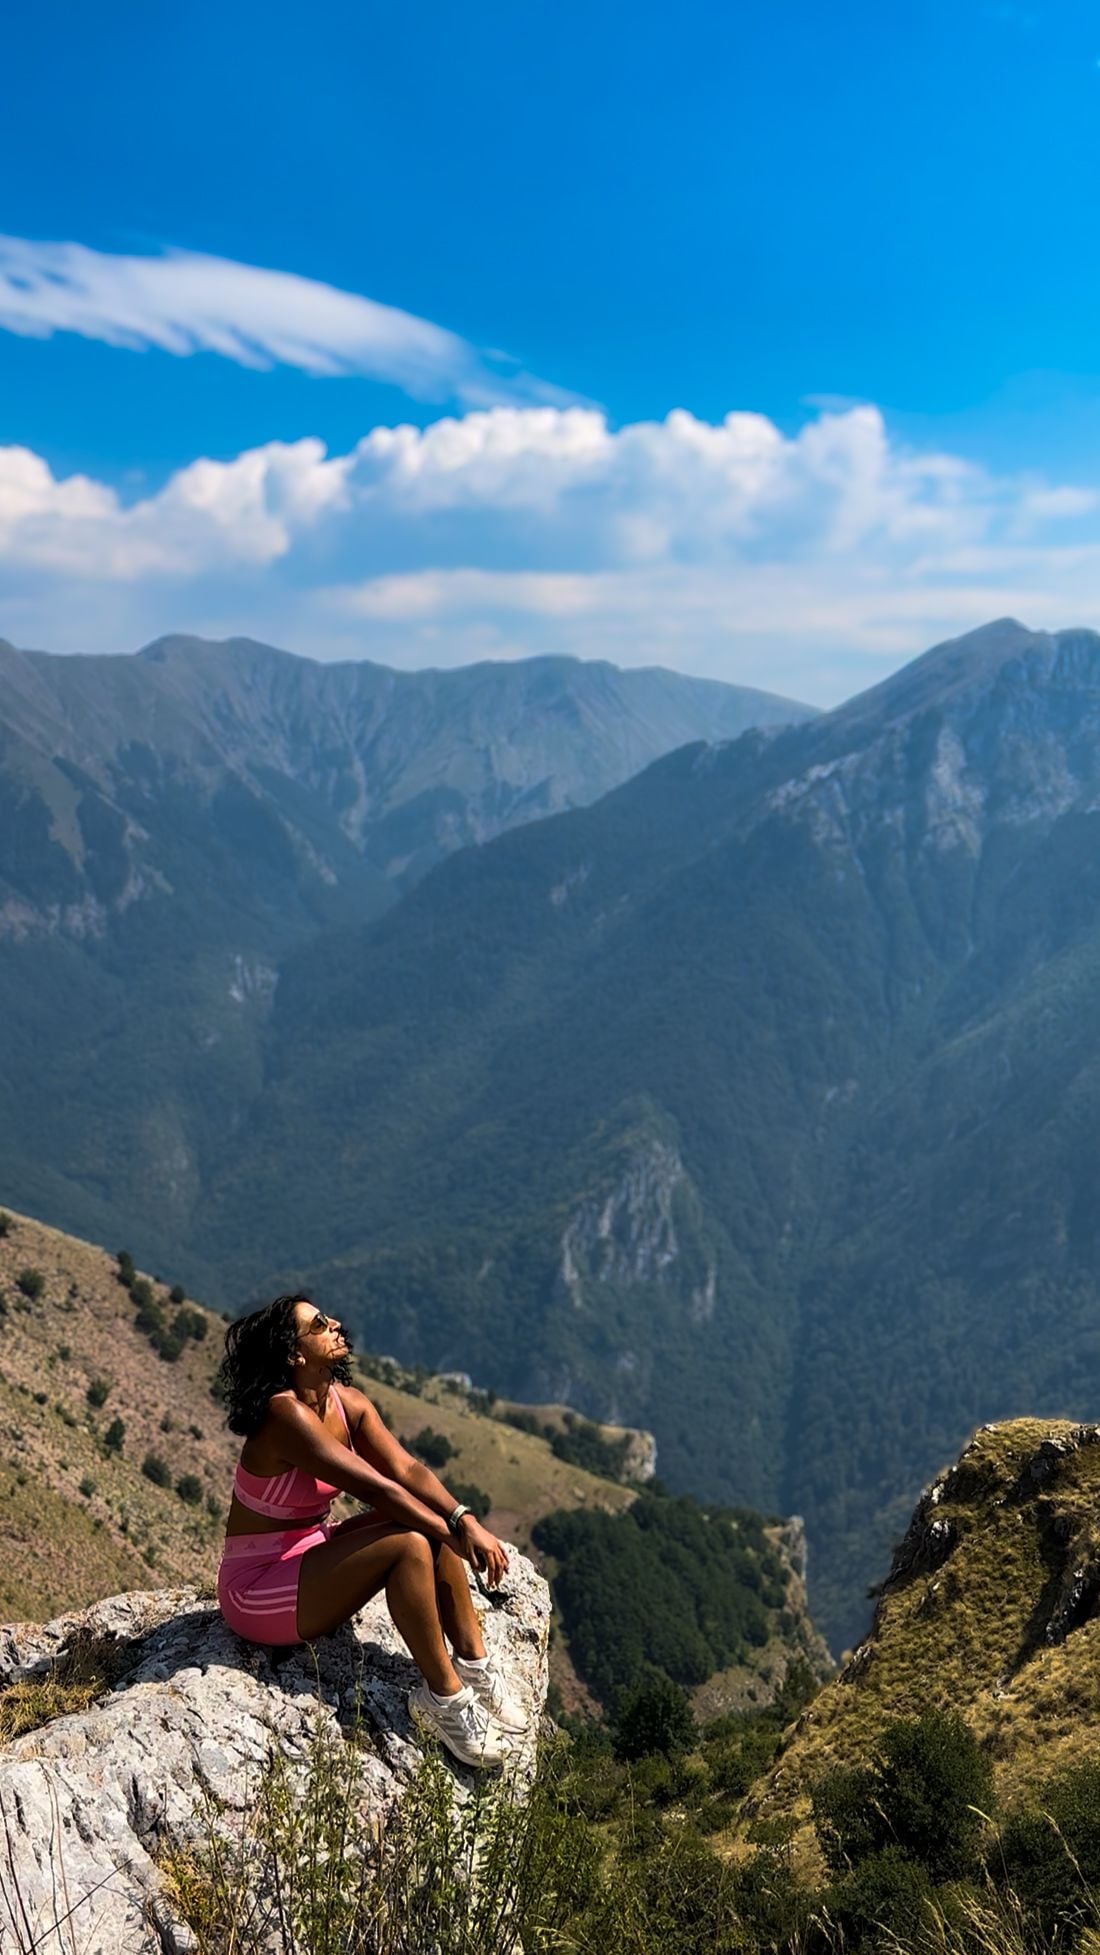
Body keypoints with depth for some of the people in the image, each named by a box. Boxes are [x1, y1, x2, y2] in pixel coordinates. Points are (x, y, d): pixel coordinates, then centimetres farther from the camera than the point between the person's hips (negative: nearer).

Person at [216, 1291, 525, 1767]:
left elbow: (406, 1469, -10)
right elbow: (376, 1488, -28)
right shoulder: (287, 1415, -25)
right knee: (409, 1545, -25)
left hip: (310, 1556, 9)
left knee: (433, 1517, -9)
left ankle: (473, 1664, -4)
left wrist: (464, 1520, -26)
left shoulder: (348, 1404, 1)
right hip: (257, 1591, -8)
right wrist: (456, 1537, -22)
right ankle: (443, 1696, -12)